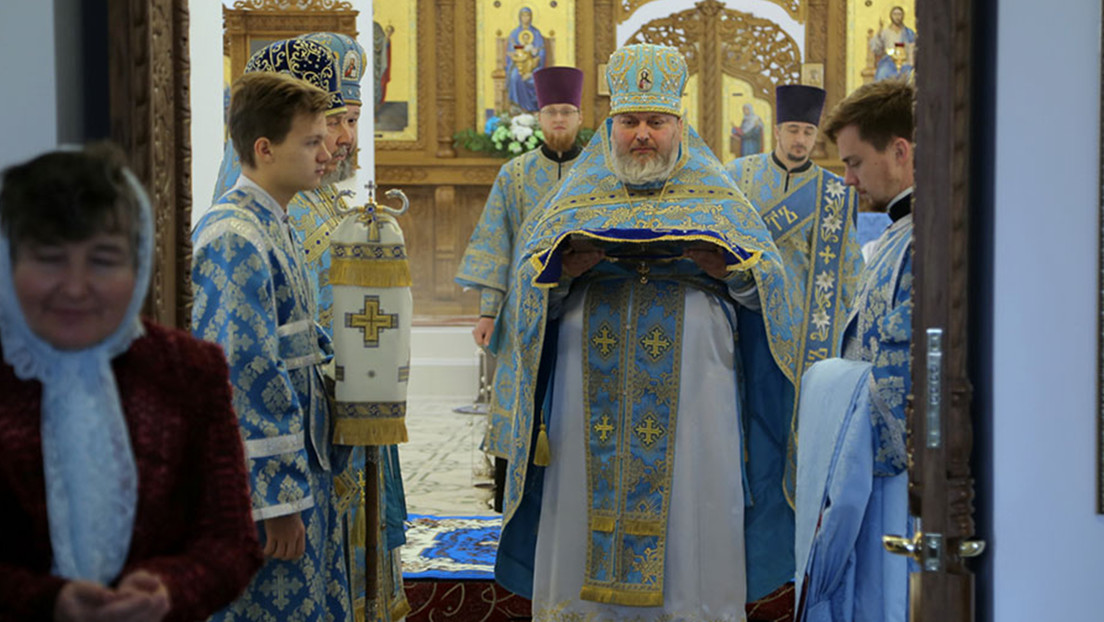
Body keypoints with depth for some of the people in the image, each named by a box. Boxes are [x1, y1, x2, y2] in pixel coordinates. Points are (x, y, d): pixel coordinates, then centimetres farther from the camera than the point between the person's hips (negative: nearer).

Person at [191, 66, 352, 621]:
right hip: (263, 486, -10)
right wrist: (278, 502, -23)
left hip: (301, 468, 10)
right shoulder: (234, 241, -19)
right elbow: (248, 377, -23)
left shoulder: (272, 228, 13)